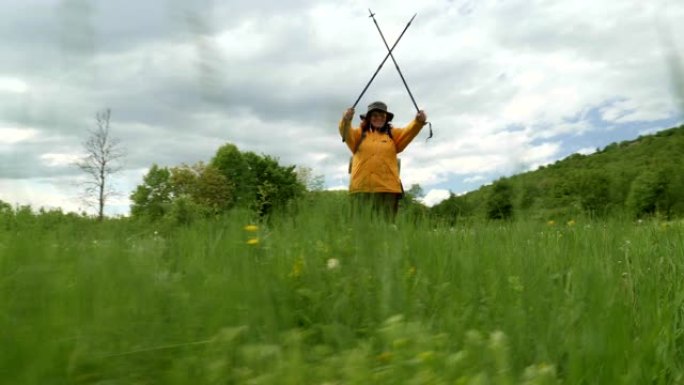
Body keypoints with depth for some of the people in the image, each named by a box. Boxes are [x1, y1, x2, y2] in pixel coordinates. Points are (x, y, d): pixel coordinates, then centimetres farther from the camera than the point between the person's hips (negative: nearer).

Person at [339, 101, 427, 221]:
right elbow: (346, 133, -6)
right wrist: (346, 120, -29)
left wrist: (419, 121, -22)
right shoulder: (360, 133, 13)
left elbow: (409, 132, -1)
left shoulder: (393, 134, 16)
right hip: (362, 188, -1)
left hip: (388, 189, 1)